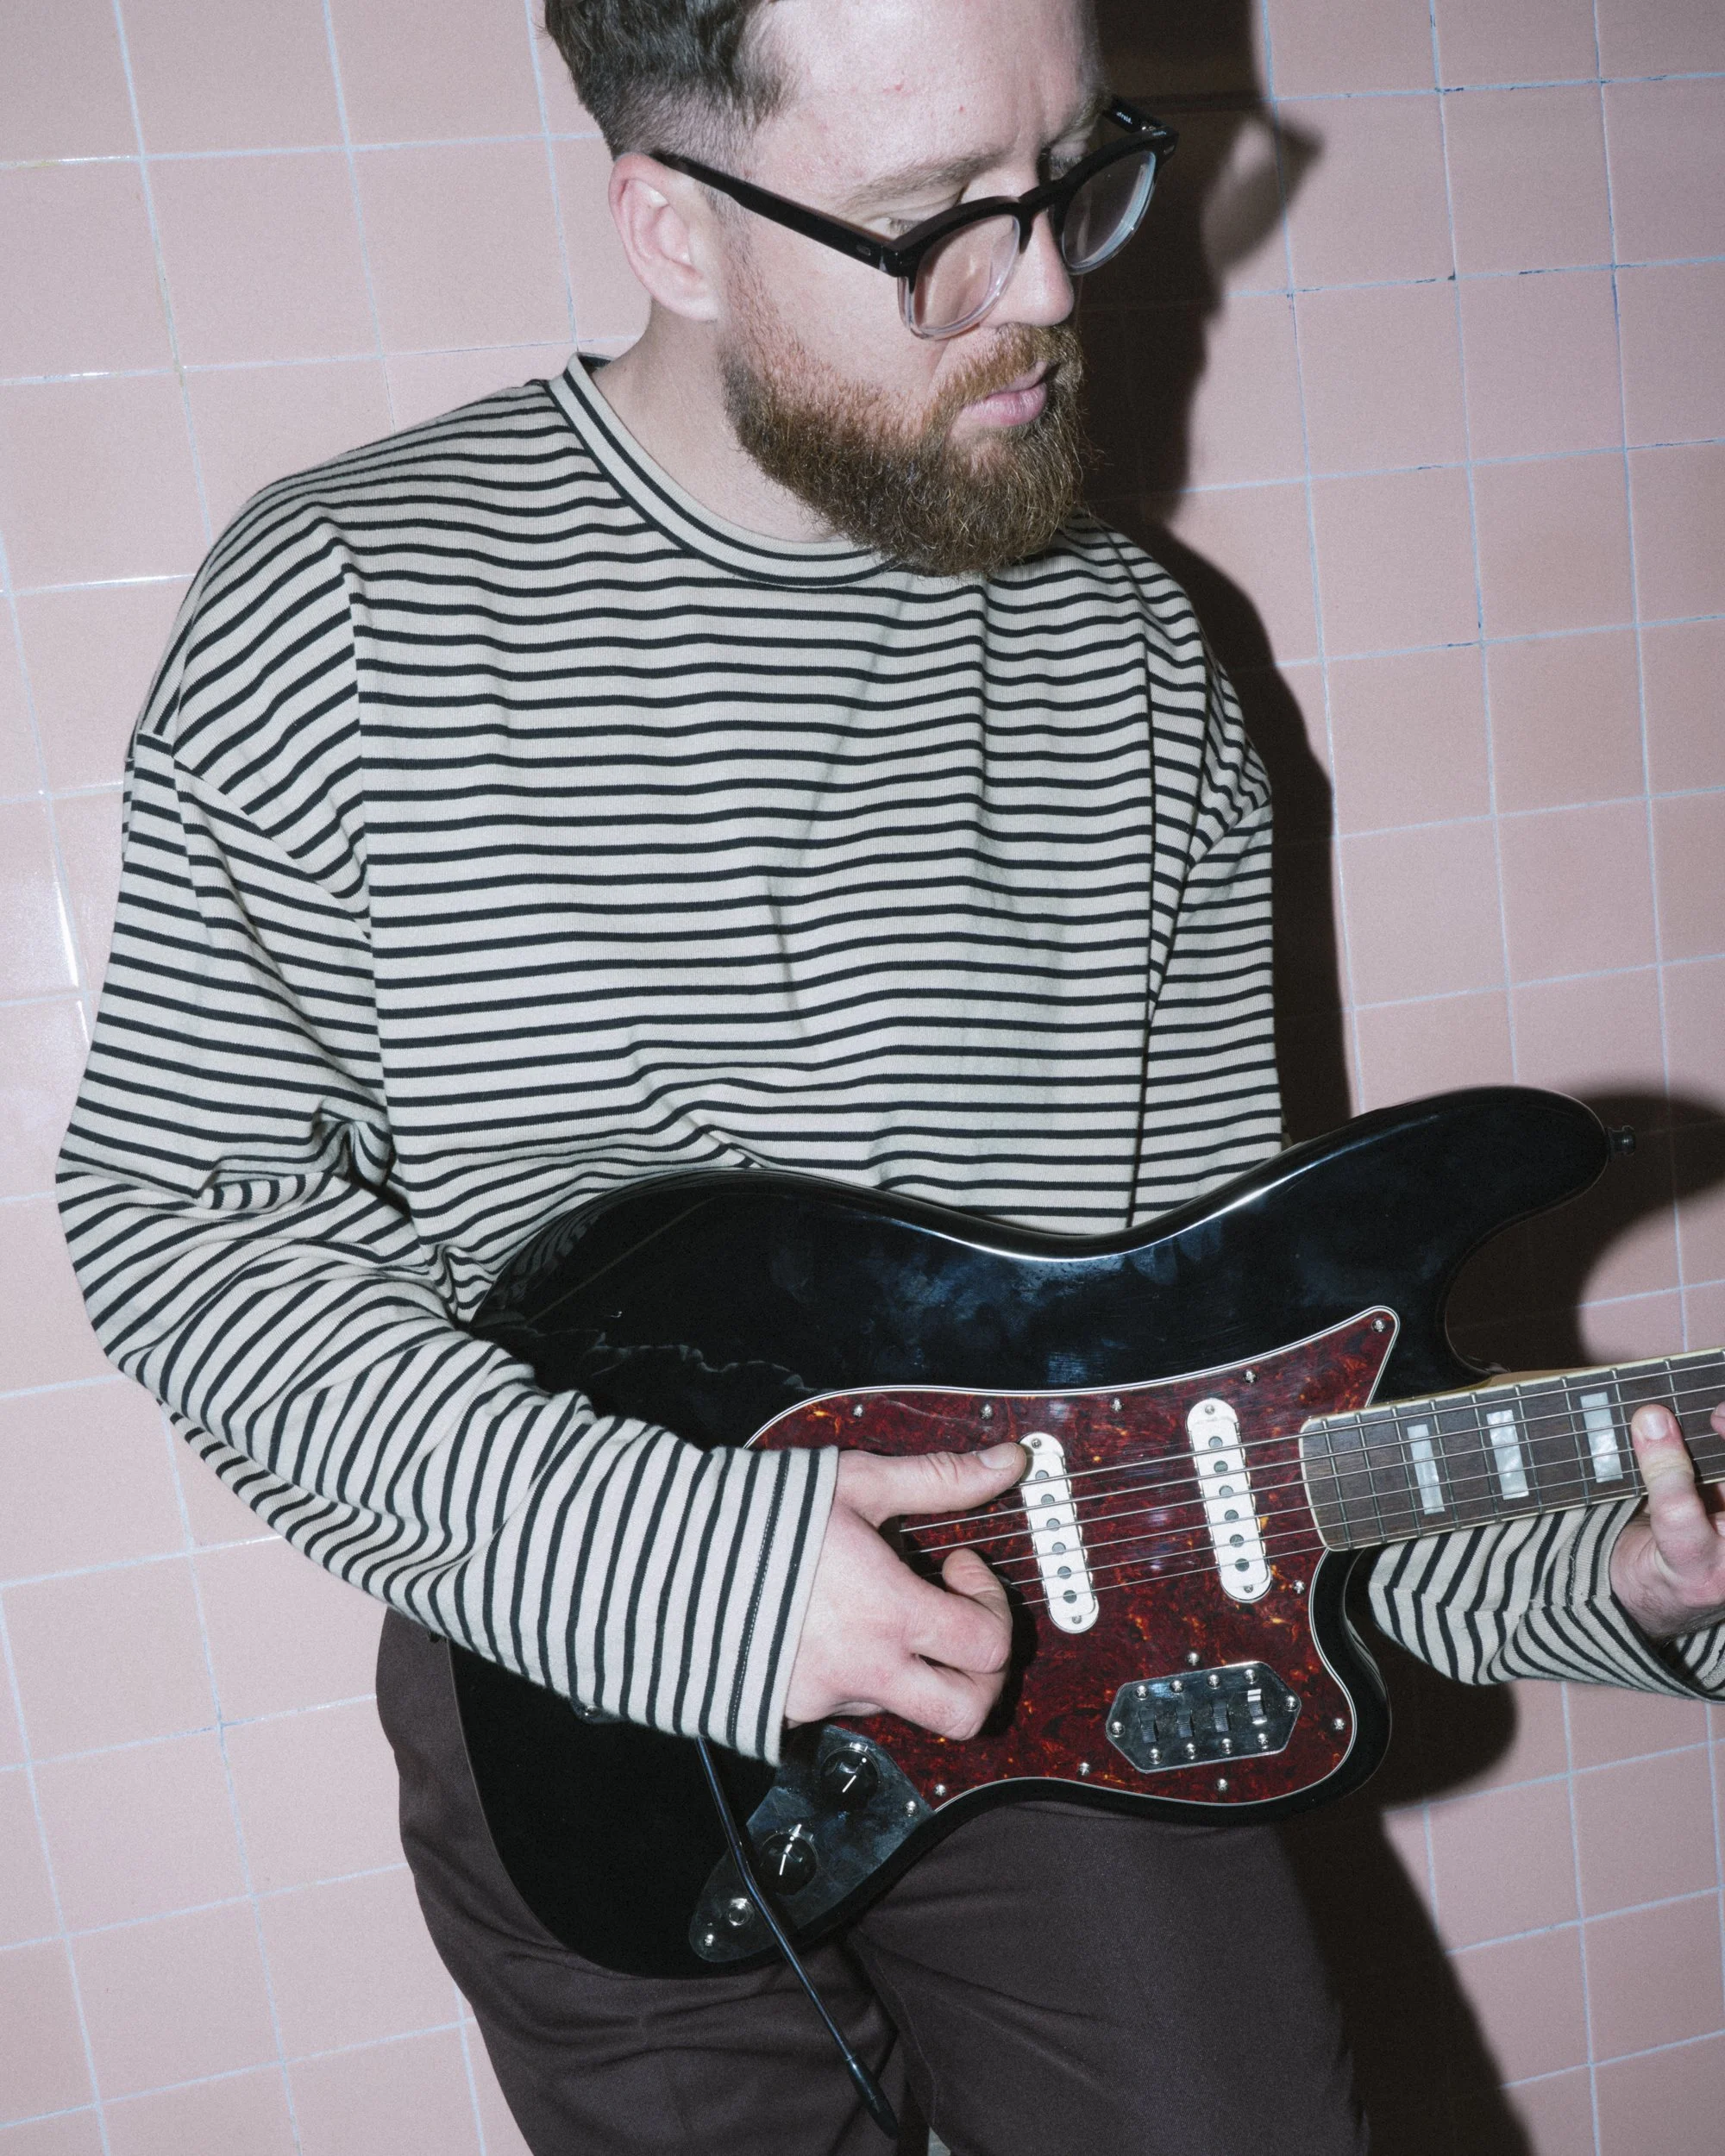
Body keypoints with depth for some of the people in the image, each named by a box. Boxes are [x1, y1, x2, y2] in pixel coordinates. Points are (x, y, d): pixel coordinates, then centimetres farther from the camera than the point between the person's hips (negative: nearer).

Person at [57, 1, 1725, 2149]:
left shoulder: (1135, 663, -3)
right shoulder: (340, 607, -13)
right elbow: (175, 1196, -10)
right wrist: (661, 1560, -20)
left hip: (1050, 1656, 2)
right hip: (579, 1729, -1)